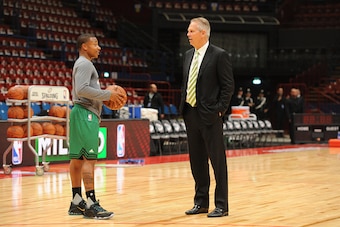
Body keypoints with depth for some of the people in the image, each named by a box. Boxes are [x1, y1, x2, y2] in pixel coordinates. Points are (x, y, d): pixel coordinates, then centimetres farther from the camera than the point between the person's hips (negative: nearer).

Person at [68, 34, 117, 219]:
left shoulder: (83, 64, 21)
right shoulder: (84, 64, -11)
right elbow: (82, 89, -23)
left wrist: (104, 96, 13)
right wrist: (107, 94, -18)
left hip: (82, 113, 11)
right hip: (86, 114, -11)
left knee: (77, 158, 9)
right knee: (89, 158, -13)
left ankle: (76, 202, 12)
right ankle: (91, 205, -16)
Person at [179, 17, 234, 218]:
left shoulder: (219, 55, -8)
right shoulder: (189, 55, 13)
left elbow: (228, 86, -9)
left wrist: (220, 110, -13)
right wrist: (183, 106, 11)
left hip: (210, 115, -7)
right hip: (191, 114, 7)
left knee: (217, 160, -2)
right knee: (197, 160, 11)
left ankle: (222, 205, 2)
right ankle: (201, 202, 20)